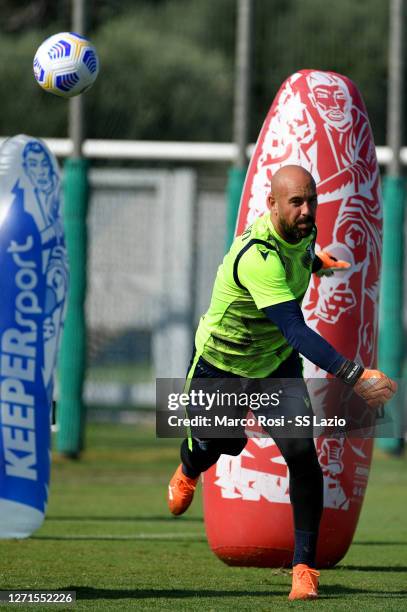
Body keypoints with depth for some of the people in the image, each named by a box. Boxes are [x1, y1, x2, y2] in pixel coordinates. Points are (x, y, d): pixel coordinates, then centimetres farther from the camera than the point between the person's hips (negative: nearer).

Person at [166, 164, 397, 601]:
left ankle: (304, 565, -7)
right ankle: (189, 470, 60)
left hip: (277, 363, 5)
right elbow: (295, 330, -47)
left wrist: (315, 261, 36)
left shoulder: (303, 232, -14)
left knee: (301, 451, -15)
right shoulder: (258, 256, -39)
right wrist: (352, 375, -55)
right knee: (222, 445, 19)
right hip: (221, 364, -5)